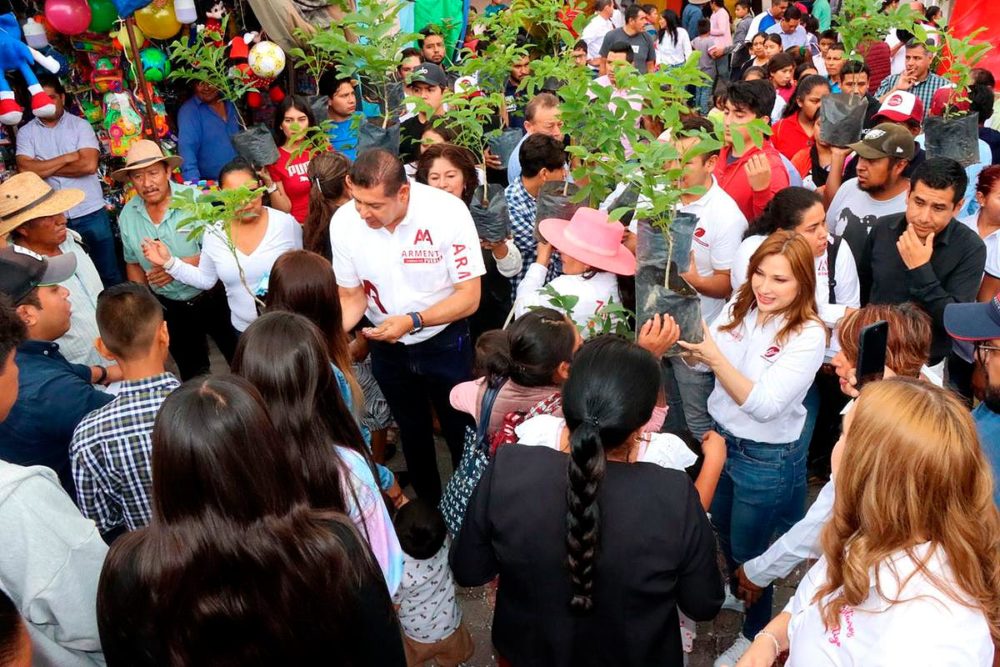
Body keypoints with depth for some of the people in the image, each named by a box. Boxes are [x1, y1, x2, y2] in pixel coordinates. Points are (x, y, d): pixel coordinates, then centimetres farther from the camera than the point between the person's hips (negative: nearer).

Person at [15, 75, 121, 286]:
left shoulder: (80, 125, 0)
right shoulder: (25, 132, 4)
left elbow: (89, 164, -14)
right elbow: (25, 170, -10)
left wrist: (44, 168, -7)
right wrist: (67, 158, -12)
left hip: (90, 212, -1)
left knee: (110, 273, 8)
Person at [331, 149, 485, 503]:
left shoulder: (447, 212, -27)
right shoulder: (343, 221, -19)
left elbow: (469, 297, -23)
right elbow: (352, 296, -7)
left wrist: (412, 321, -36)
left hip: (443, 341, -3)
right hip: (387, 346, 3)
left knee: (461, 432, 14)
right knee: (412, 433, 24)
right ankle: (429, 504, 48)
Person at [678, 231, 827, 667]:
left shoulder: (808, 335, -23)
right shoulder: (740, 306, -7)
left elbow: (764, 405, -29)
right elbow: (705, 360, -8)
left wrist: (716, 358, -37)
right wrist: (689, 346, -29)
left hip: (767, 459, -6)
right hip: (722, 437, 6)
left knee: (748, 548, 14)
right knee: (723, 531, 27)